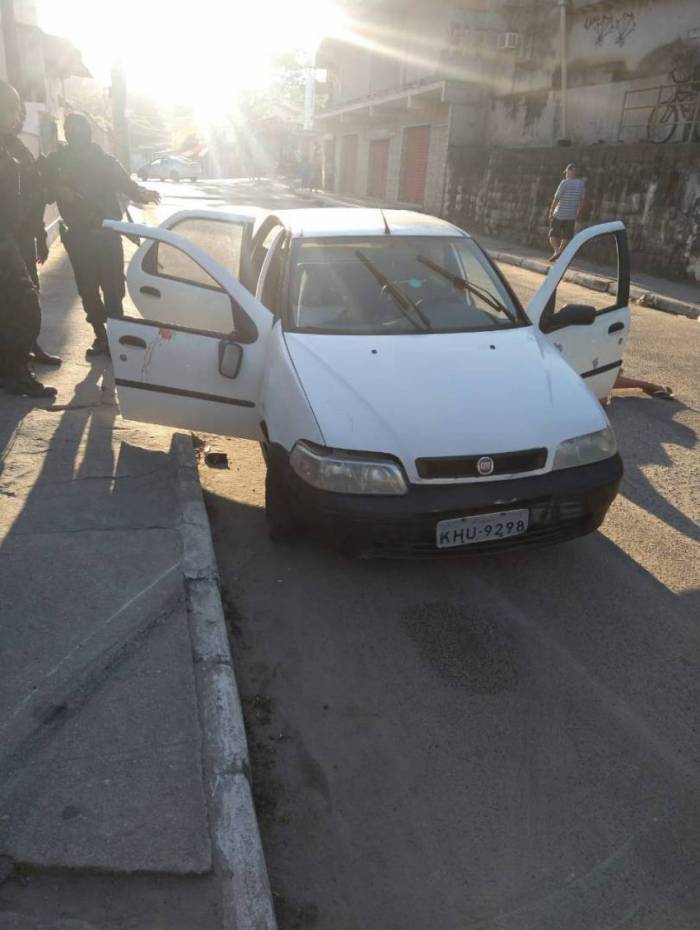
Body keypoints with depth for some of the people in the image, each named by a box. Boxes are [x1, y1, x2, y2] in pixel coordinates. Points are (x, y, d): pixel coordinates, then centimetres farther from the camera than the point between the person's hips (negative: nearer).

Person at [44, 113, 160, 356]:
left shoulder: (105, 160, 1)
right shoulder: (56, 162, 3)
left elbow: (128, 186, -4)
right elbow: (46, 194, 6)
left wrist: (143, 194, -26)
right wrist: (58, 190, -16)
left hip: (107, 234, -2)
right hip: (78, 236, 2)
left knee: (113, 289, -4)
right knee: (88, 290, 7)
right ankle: (101, 336, 20)